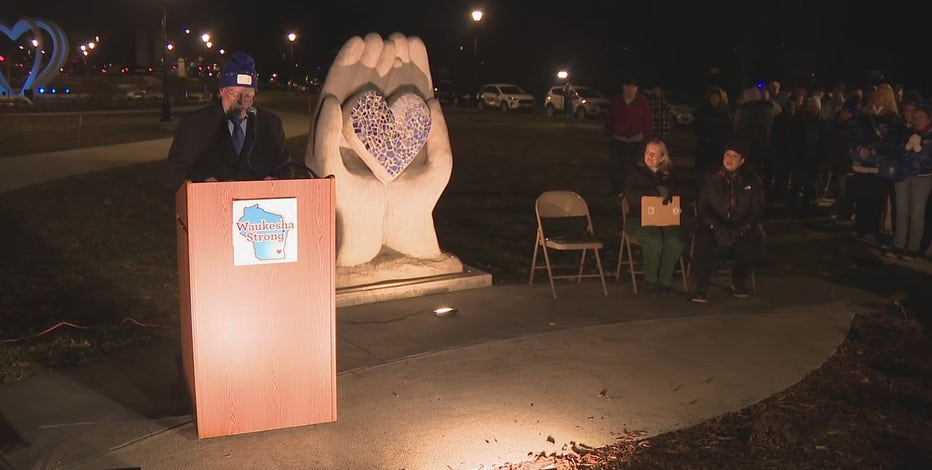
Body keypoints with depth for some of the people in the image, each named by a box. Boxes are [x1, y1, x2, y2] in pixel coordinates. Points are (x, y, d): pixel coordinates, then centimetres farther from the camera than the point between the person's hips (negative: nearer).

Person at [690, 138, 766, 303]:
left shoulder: (751, 180, 8)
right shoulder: (711, 179, 6)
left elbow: (758, 209, 4)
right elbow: (702, 208, 1)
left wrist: (742, 229, -13)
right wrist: (717, 228, -17)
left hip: (742, 229, 1)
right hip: (716, 228, -1)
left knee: (752, 244, -31)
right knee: (702, 240, -34)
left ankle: (739, 282, -1)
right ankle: (701, 288, -23)